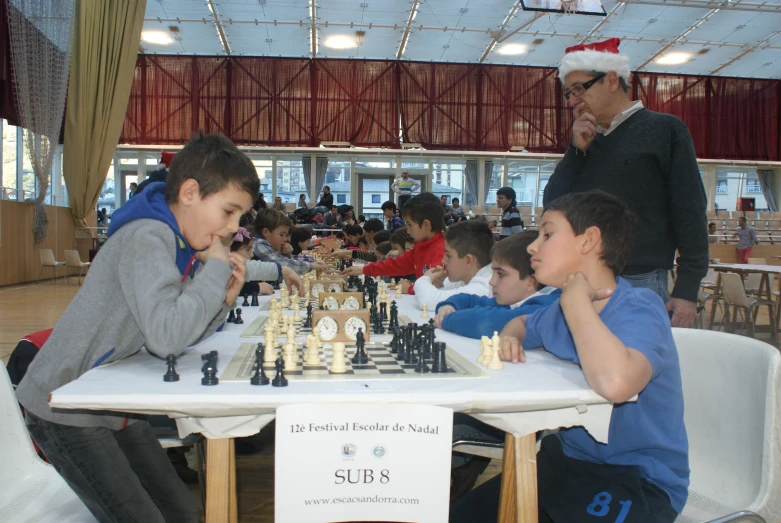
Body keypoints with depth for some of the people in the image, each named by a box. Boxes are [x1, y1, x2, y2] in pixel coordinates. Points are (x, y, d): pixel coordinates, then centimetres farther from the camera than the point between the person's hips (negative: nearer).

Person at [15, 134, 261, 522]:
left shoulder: (185, 244, 2)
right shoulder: (146, 238, -25)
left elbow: (176, 341, 2)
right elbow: (166, 336, -38)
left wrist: (223, 298, -13)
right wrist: (215, 268, -26)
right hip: (65, 408, -8)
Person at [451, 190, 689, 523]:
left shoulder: (639, 308, -21)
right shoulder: (561, 310, 0)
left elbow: (614, 384, -43)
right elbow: (521, 322, 25)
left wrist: (576, 299, -27)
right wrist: (509, 339, -1)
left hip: (637, 481, -6)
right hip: (569, 456, 7)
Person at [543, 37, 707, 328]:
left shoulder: (664, 130, 0)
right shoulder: (588, 142, 15)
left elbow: (690, 213, -5)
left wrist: (687, 291, -10)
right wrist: (576, 151, 0)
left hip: (640, 284, -5)